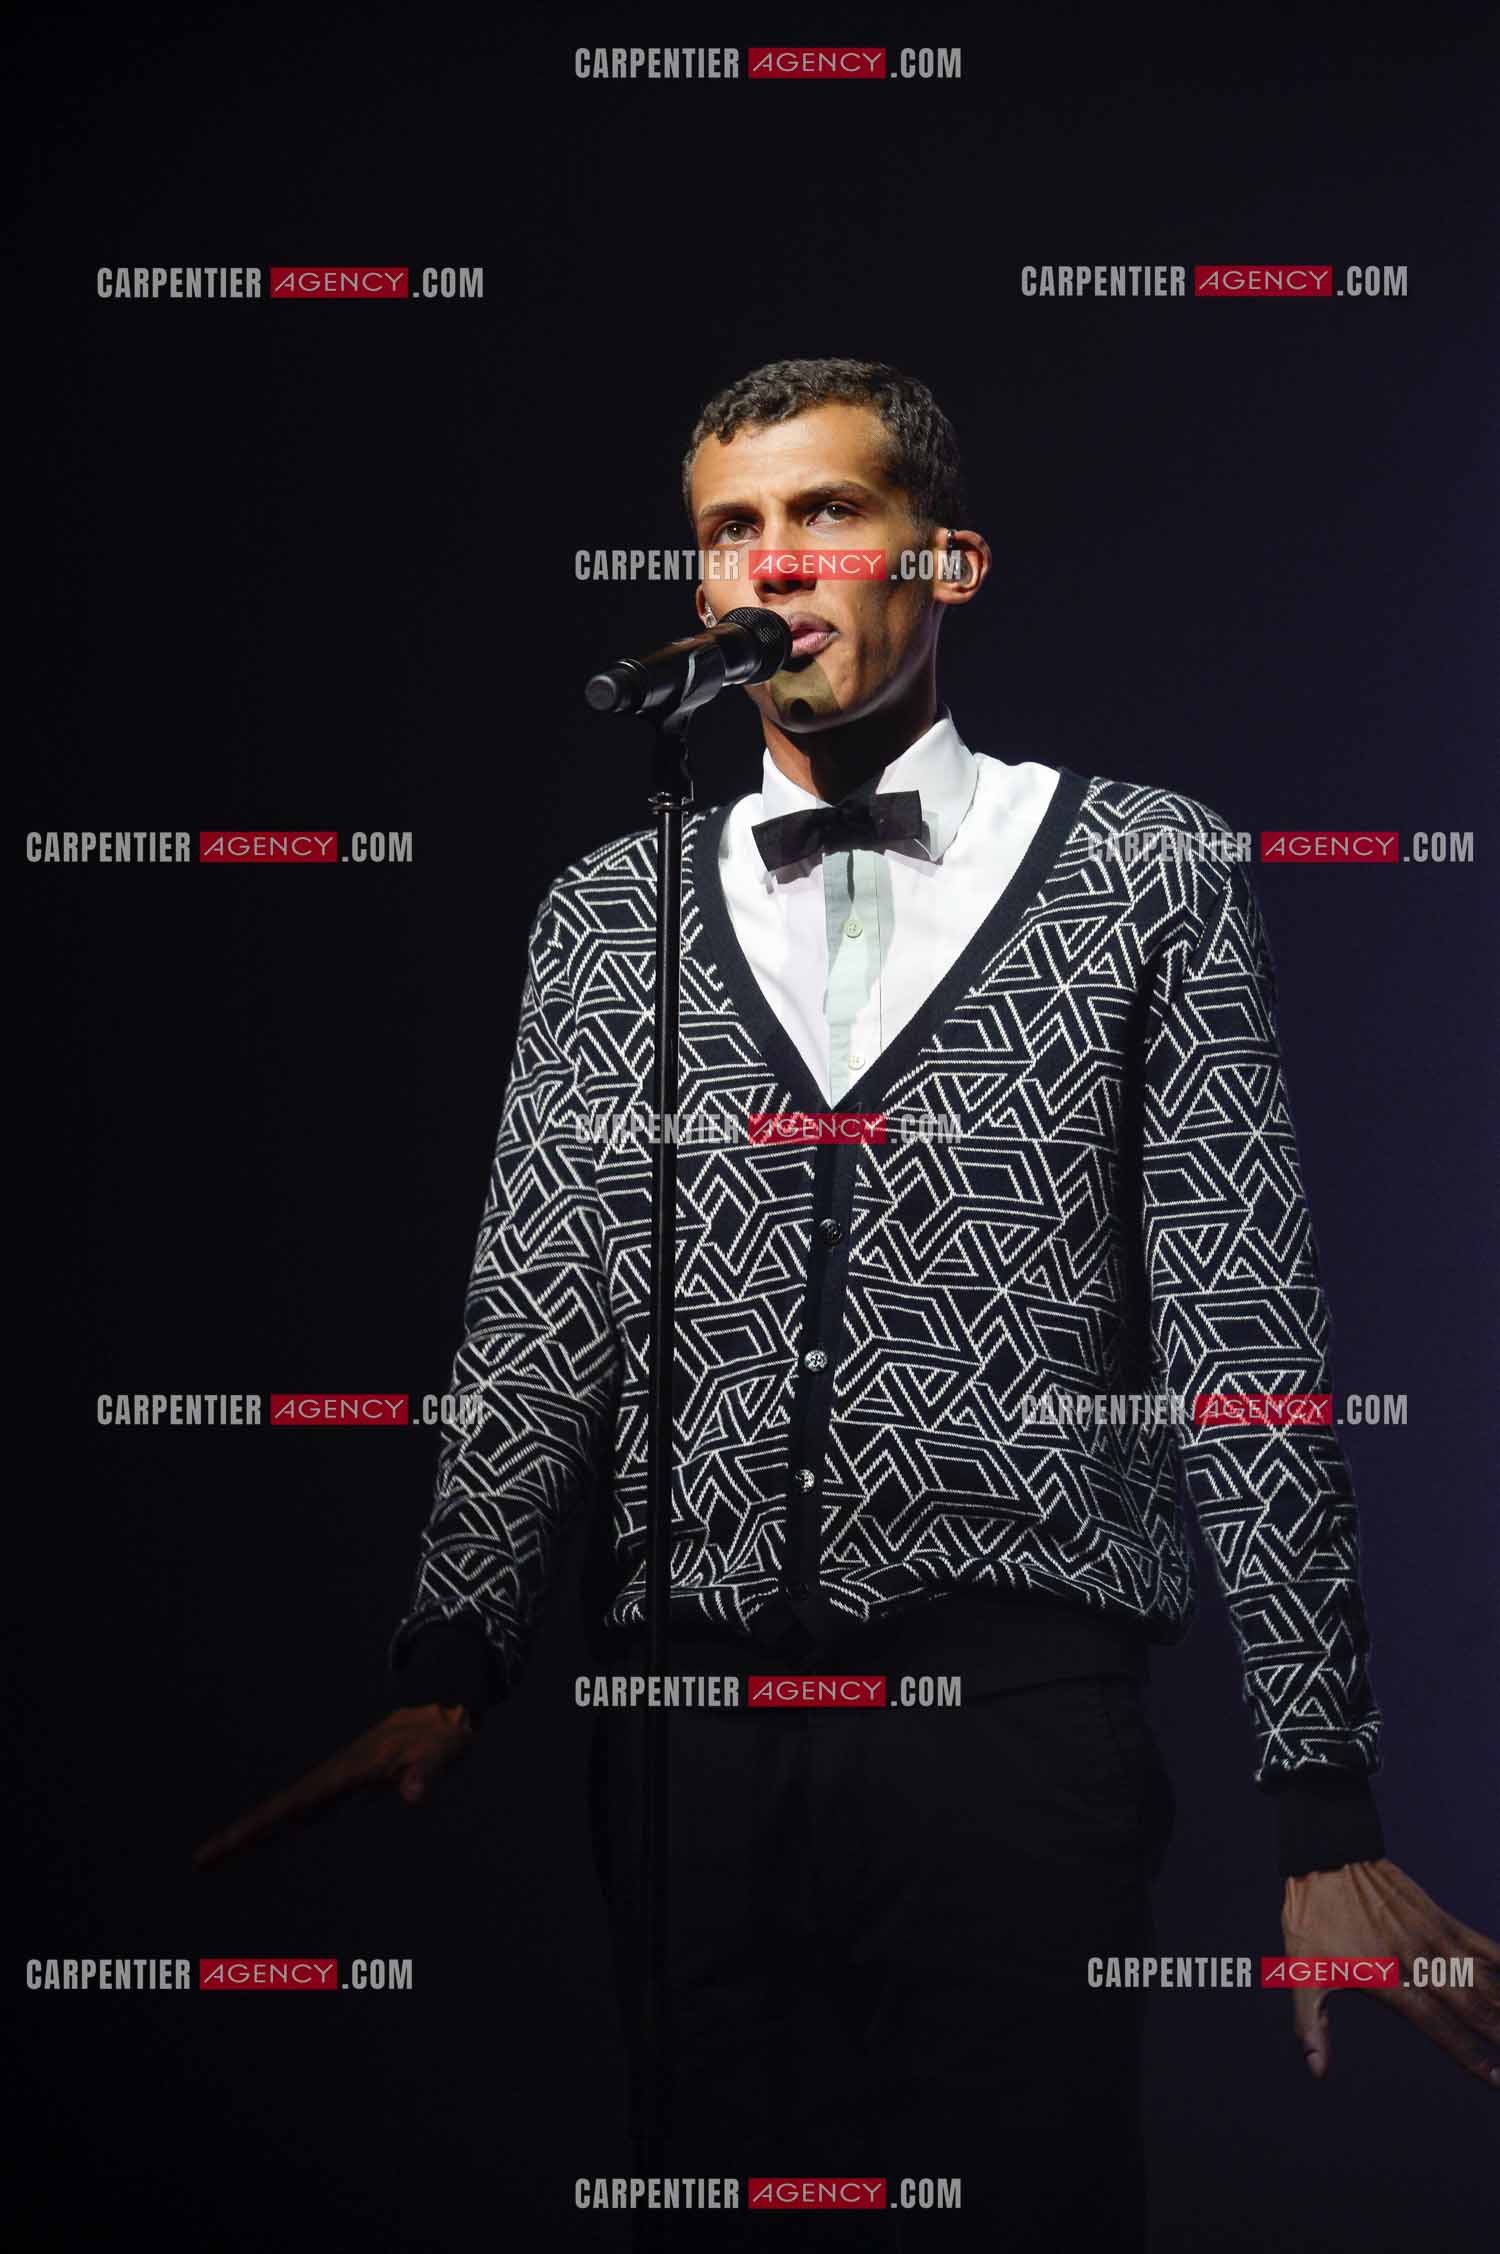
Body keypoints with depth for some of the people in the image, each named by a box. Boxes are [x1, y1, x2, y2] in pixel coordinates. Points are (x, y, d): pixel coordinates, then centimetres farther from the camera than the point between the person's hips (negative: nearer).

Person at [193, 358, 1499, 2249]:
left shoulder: (1145, 871, 3)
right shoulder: (606, 913, 12)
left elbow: (1245, 1334, -1)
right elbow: (534, 1323, 9)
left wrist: (1327, 1810, -5)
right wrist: (443, 1680, -4)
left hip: (1019, 1717, -2)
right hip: (689, 1720, 3)